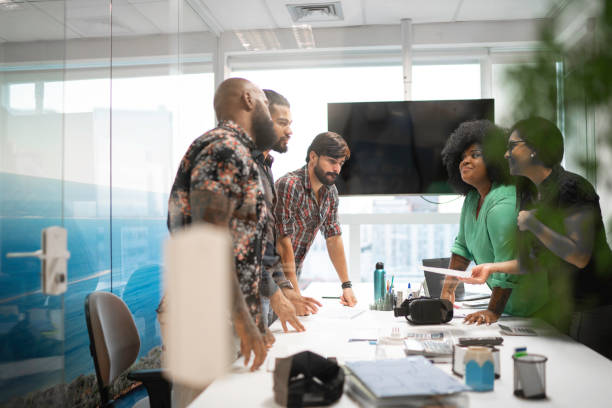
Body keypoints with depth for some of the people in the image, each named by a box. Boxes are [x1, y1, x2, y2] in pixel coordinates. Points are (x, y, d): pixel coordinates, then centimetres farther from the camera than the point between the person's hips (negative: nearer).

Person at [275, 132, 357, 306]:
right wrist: (295, 295, -26)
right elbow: (283, 242, -24)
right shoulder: (289, 185, -21)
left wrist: (347, 285, 4)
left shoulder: (330, 191, 3)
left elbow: (333, 237, 9)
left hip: (294, 276, 6)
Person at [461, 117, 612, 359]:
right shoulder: (531, 196, 8)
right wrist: (492, 268, 5)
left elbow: (580, 256, -24)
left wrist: (534, 225, -22)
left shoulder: (572, 187, -18)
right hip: (563, 307, 8)